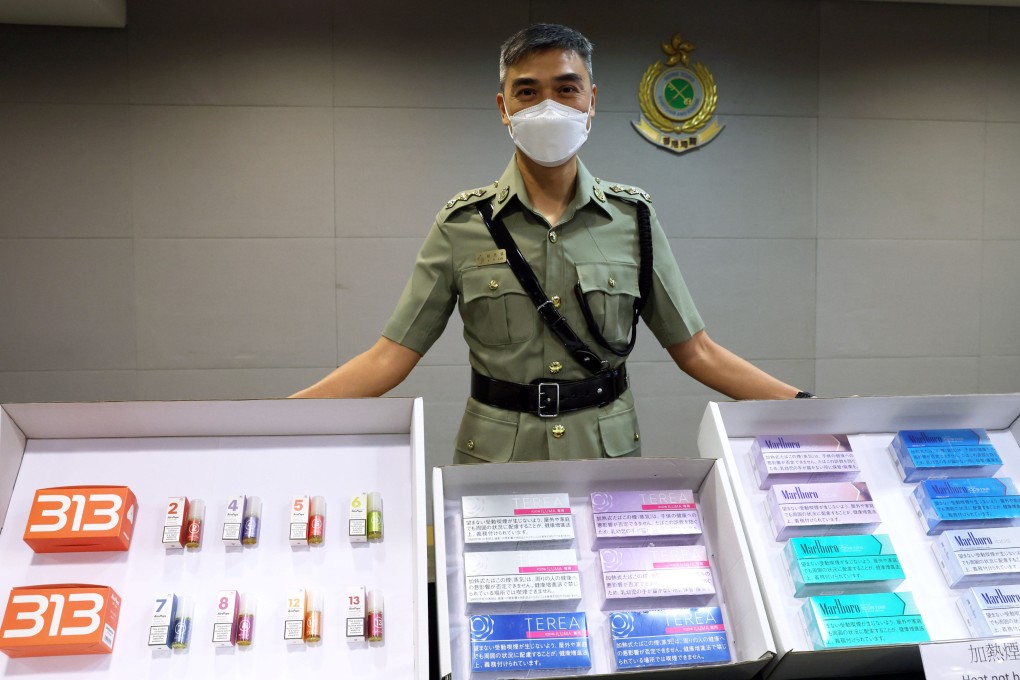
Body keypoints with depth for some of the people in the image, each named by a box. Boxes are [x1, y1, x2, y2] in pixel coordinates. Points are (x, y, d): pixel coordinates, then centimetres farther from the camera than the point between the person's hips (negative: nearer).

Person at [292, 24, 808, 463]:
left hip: (609, 455, 1)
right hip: (495, 458, -1)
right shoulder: (462, 224, -4)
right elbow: (389, 358, -7)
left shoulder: (632, 217, -1)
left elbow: (695, 351, 2)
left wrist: (802, 404, -6)